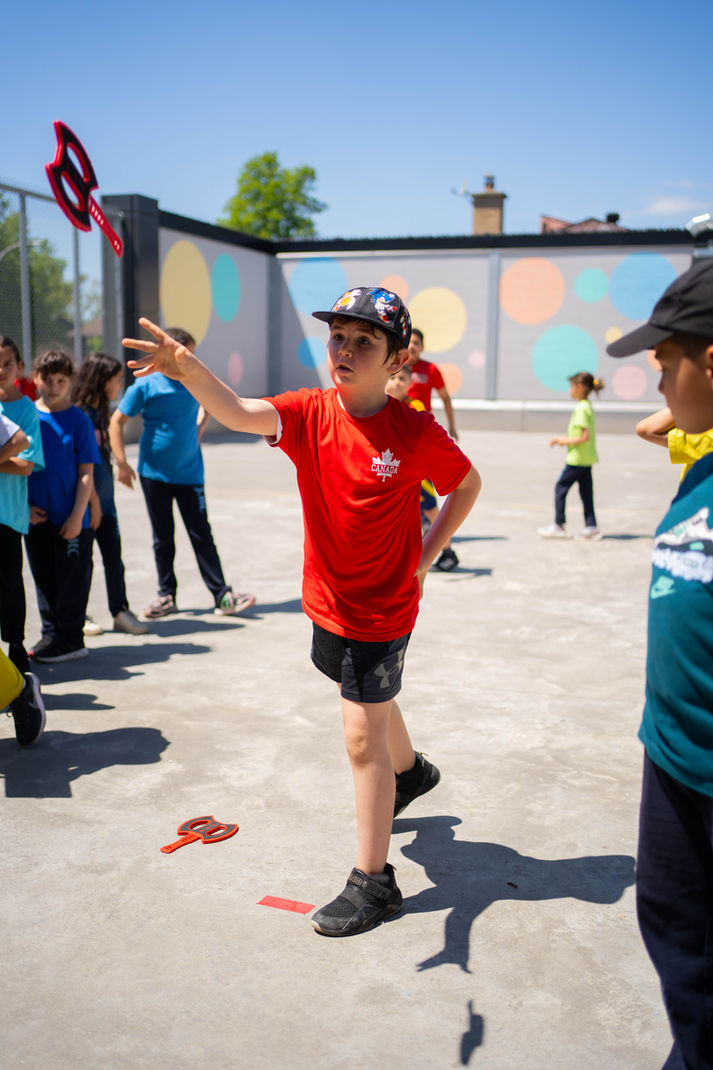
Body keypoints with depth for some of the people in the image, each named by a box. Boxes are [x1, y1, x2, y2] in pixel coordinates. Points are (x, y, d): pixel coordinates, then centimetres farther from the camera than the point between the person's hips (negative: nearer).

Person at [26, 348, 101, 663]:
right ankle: (51, 634, 27)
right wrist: (26, 506, -1)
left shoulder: (78, 419, -5)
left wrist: (77, 516, -11)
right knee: (43, 578, 14)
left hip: (70, 517, -3)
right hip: (36, 516, 4)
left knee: (72, 580, 4)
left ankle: (70, 640, 15)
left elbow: (86, 473, -6)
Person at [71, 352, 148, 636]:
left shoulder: (100, 412, 11)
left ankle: (120, 611, 15)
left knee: (113, 558, 8)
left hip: (104, 499, 8)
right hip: (87, 502, -8)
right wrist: (93, 501, -18)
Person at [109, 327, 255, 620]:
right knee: (162, 537, 10)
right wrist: (122, 463, -7)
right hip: (154, 473, -1)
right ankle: (166, 595, 22)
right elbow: (117, 422, -2)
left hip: (189, 472, 1)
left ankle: (222, 596, 2)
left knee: (202, 535, -1)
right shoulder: (145, 386, -8)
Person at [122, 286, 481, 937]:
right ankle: (410, 772, 59)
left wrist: (425, 558, -4)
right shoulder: (309, 413, -10)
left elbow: (469, 484, 1)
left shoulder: (416, 432, -16)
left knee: (362, 736, -3)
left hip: (383, 608, -5)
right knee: (372, 702, 27)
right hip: (328, 600, 5)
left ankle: (373, 881, 14)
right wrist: (189, 370, -51)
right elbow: (239, 413, -31)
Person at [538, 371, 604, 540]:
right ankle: (591, 527, 11)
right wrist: (566, 439, 14)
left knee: (560, 488, 0)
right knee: (586, 491, 10)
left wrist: (566, 441, -13)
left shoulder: (581, 408, -17)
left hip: (577, 458, -9)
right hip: (587, 458, 9)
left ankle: (559, 526, 4)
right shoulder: (588, 406, 13)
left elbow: (584, 437, -23)